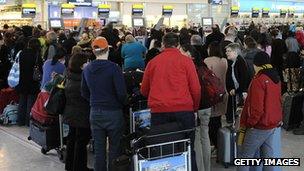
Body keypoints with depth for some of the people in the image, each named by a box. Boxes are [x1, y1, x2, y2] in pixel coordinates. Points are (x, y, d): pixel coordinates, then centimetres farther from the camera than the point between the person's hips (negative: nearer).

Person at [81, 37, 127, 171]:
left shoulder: (87, 69, 3)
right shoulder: (113, 68, -14)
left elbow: (84, 93, 11)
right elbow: (121, 93, -16)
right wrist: (121, 104, 3)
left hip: (95, 113, 5)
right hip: (113, 113, -5)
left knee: (98, 150, 11)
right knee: (114, 150, 5)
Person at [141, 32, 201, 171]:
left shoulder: (153, 62, 7)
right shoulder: (186, 61, 1)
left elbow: (144, 90, 14)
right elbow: (195, 89, -1)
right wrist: (195, 107, 13)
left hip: (158, 111, 2)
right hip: (183, 110, -1)